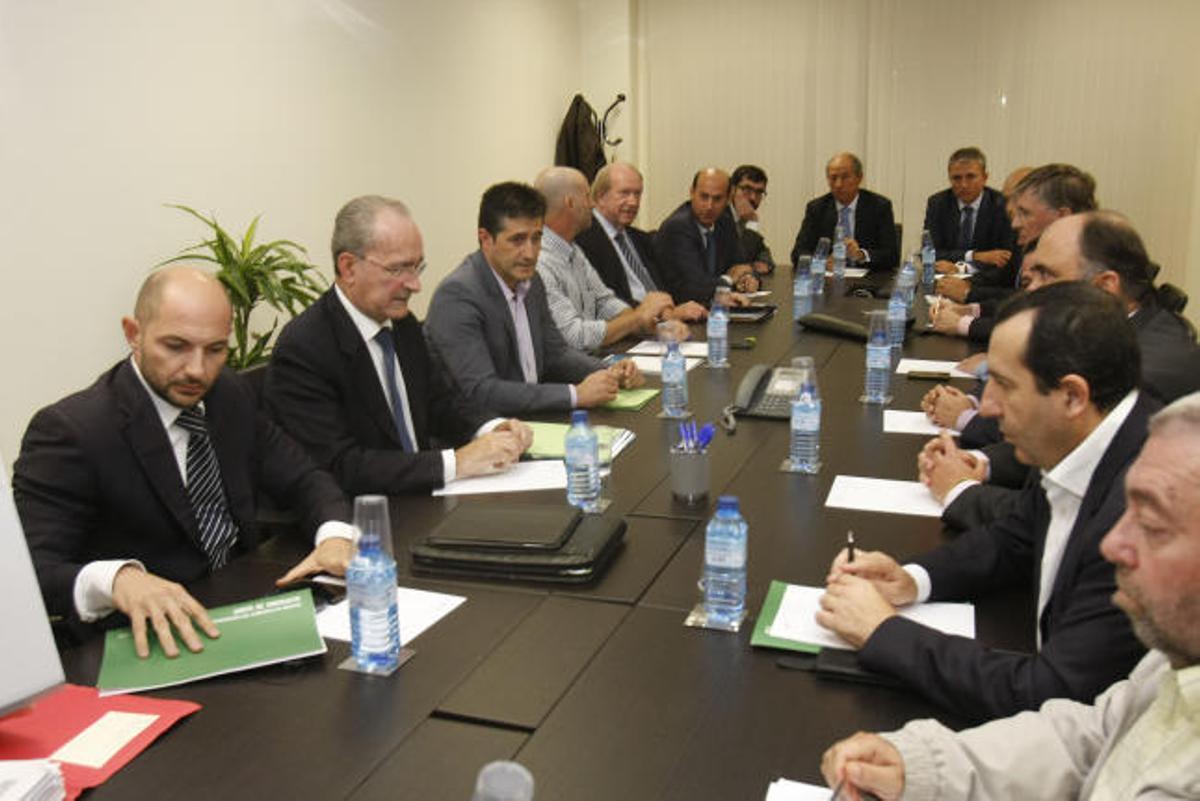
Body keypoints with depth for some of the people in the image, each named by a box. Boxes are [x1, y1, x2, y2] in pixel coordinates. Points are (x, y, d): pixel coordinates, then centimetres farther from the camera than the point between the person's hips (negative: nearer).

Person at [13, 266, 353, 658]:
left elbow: (303, 478, 8)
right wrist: (117, 578, -42)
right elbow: (29, 572, -21)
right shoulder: (69, 430, -16)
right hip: (141, 648, -4)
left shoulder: (232, 395, 4)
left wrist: (334, 536, -14)